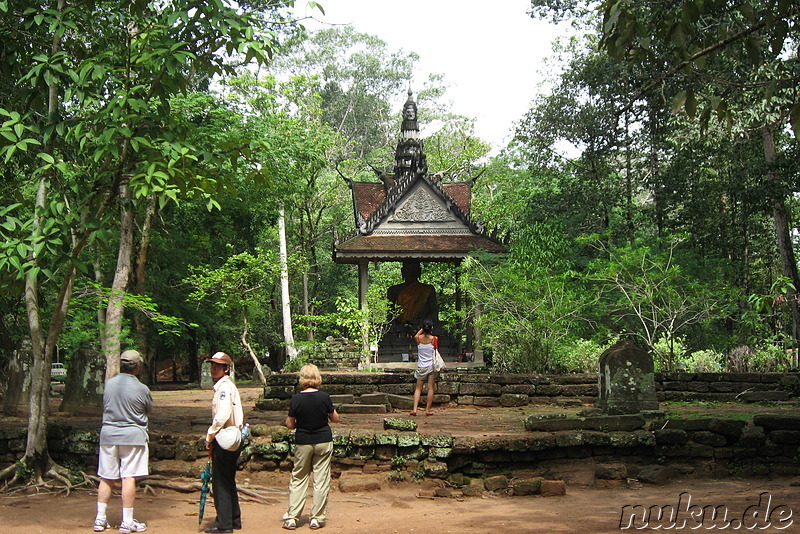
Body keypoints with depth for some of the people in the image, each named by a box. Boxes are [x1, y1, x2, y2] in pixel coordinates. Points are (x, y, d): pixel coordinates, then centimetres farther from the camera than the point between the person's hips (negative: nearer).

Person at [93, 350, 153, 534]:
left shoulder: (109, 384, 1)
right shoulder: (141, 389, -11)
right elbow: (149, 411, 5)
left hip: (108, 434, 4)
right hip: (133, 436, -4)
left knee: (106, 478, 10)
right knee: (129, 478, 0)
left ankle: (100, 519, 14)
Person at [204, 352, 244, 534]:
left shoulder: (225, 387, -14)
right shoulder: (228, 386, 17)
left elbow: (222, 416, -24)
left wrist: (209, 437, -13)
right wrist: (213, 436, 17)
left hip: (224, 440, -10)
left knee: (220, 481, -4)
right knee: (228, 481, 16)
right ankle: (234, 519, 23)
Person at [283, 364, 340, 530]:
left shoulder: (296, 399, -10)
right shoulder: (324, 397, -10)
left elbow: (290, 425, -3)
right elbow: (335, 419, 1)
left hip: (303, 443, 0)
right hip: (323, 442, 0)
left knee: (298, 479, 10)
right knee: (321, 480, 7)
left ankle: (291, 518, 8)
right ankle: (317, 518, 10)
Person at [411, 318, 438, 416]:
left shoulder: (418, 338, -3)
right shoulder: (434, 339, -8)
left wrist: (422, 329, 18)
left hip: (421, 367, 2)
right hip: (431, 366, -2)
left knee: (418, 388, 7)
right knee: (431, 388, 4)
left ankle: (414, 409, -2)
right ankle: (428, 410, 5)